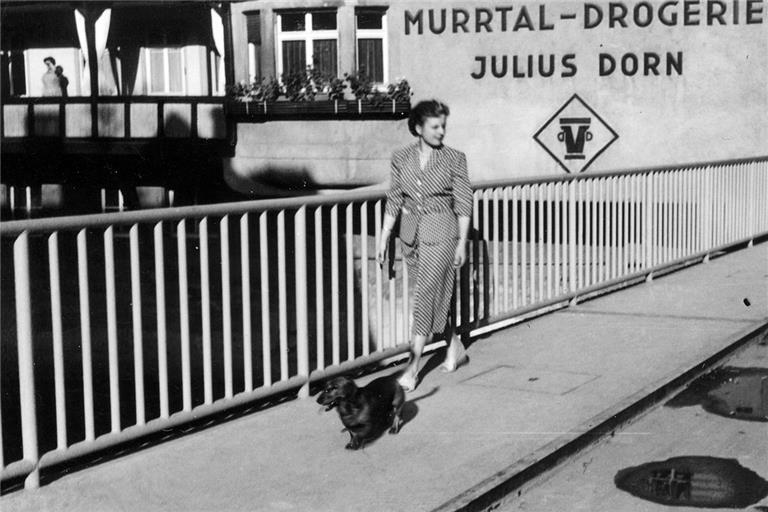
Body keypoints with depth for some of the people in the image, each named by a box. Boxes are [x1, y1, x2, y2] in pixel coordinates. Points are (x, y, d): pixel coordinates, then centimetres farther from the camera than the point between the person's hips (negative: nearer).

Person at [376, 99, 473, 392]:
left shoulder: (454, 159, -4)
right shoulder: (401, 159, 4)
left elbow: (463, 203, -2)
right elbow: (393, 201, 8)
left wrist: (462, 243, -4)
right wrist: (384, 239, 6)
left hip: (440, 234, -4)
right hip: (410, 233, 4)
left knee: (427, 297, -8)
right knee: (434, 296, 13)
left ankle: (413, 368, -5)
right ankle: (456, 348, 32)